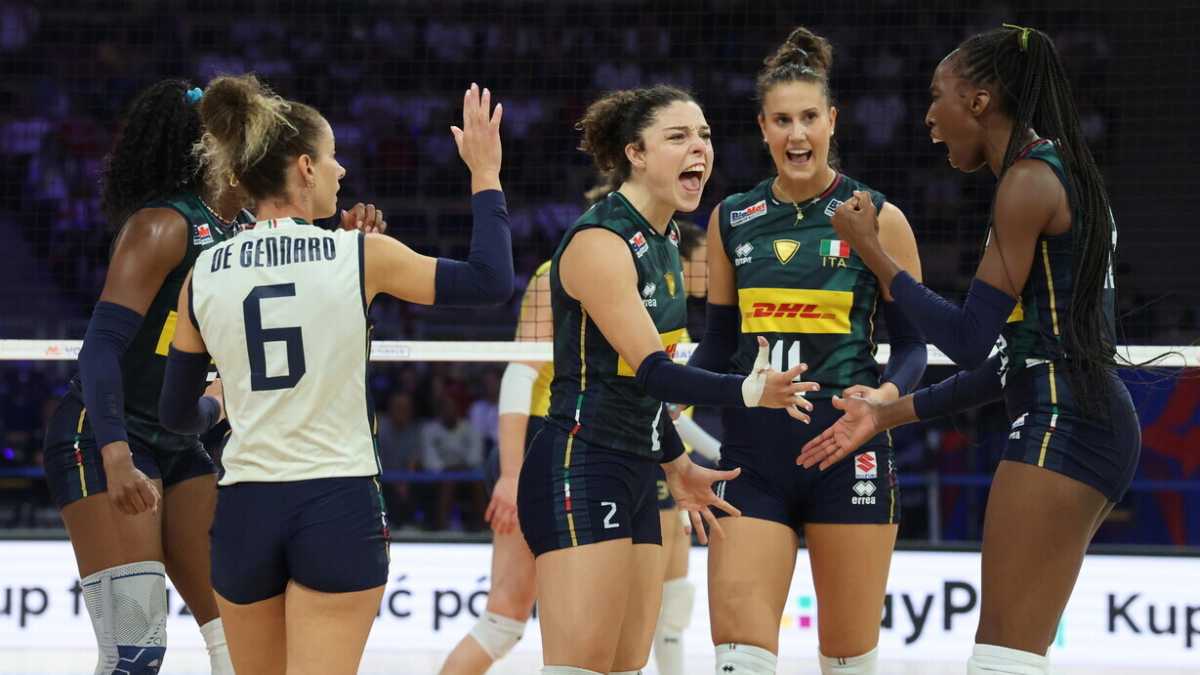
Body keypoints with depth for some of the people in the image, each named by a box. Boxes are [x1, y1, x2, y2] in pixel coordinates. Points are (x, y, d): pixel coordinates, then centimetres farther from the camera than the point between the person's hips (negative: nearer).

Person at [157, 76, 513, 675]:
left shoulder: (203, 277, 3)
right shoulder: (360, 256, -5)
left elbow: (178, 413, 11)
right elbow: (492, 281, 2)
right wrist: (485, 175, 13)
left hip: (245, 511, 3)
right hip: (339, 506, -3)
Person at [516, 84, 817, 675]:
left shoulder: (663, 239, 14)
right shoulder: (599, 242, -15)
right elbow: (651, 369, -23)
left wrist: (675, 464, 27)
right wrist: (745, 392, -36)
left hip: (632, 480, 10)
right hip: (578, 473, -9)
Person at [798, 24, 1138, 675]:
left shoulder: (1028, 181, -10)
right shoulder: (1060, 174, 19)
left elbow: (971, 341, -14)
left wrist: (870, 252, -5)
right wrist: (890, 414, 21)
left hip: (1058, 425, -10)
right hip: (1094, 423, 10)